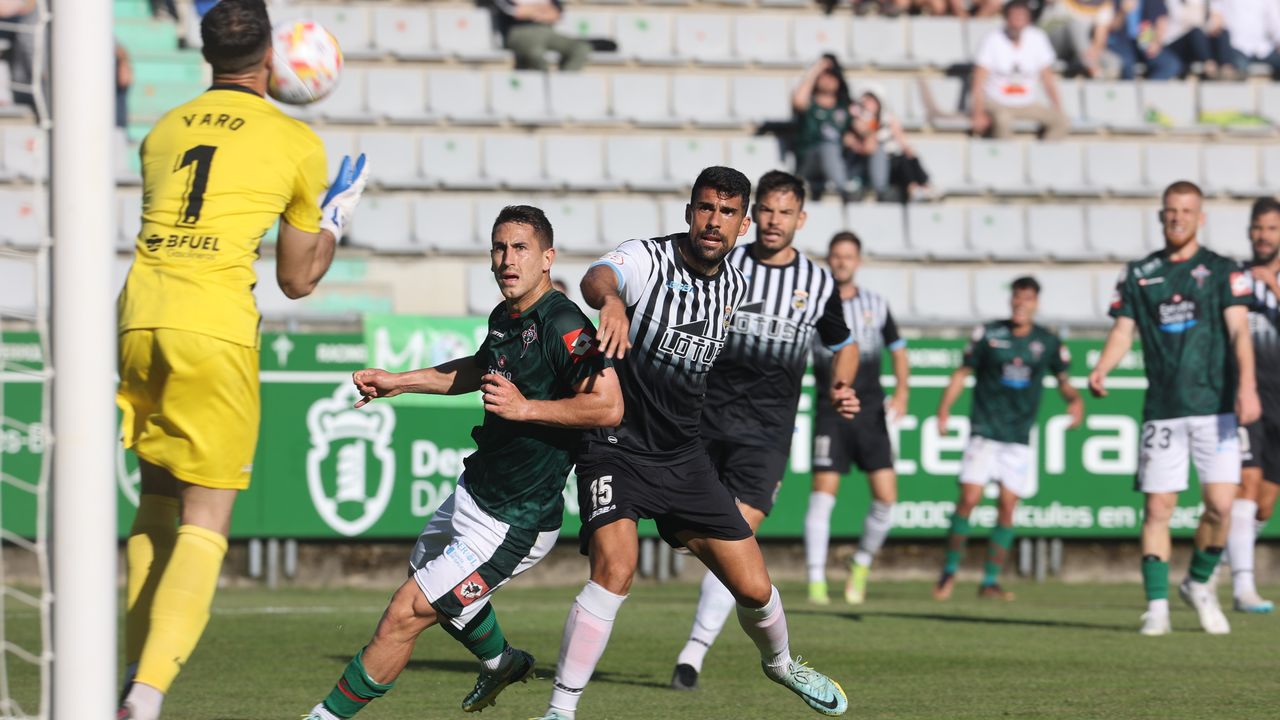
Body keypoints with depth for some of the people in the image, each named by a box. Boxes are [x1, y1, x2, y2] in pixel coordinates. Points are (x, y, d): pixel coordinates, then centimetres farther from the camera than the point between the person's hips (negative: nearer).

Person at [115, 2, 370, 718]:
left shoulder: (163, 132, 17)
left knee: (157, 504, 20)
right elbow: (298, 279, 16)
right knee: (205, 524, 0)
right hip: (215, 332, -4)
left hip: (139, 316, 4)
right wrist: (337, 216, 34)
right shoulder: (298, 142, 8)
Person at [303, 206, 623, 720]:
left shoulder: (562, 325, -24)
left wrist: (526, 408, -29)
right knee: (426, 575, 35)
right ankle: (500, 661, 57)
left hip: (511, 522, -10)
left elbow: (608, 406, -32)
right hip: (474, 492, 10)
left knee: (404, 615, -9)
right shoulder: (505, 317, 4)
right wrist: (399, 382, 25)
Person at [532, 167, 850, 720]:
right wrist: (610, 299, -63)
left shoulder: (735, 287, 4)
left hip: (683, 456, 6)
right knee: (615, 568, -28)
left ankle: (779, 663, 41)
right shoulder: (648, 260, -16)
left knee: (753, 588, 6)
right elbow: (596, 278, -41)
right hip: (615, 447, -5)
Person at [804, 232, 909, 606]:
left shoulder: (876, 305, 7)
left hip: (871, 414, 2)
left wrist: (901, 392, 2)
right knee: (823, 494, -12)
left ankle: (862, 565, 19)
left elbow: (898, 350, 16)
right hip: (831, 415, -2)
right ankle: (816, 581, -8)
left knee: (886, 498, -5)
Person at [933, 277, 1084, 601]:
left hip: (1019, 437, 2)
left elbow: (1063, 380, 14)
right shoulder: (988, 334, 1)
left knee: (1007, 508, -1)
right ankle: (949, 572, 2)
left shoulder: (1048, 343, 5)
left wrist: (1075, 399, -8)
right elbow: (963, 371, 6)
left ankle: (990, 581, 7)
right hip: (984, 431, -2)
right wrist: (944, 407, -6)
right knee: (969, 499, -12)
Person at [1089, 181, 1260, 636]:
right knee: (1158, 507, -3)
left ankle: (1199, 583, 15)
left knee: (1219, 504, -8)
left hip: (1214, 406, -2)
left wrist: (1246, 385, -20)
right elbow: (1123, 330, 8)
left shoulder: (1221, 271, 4)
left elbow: (1239, 330, -5)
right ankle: (1156, 606, 1)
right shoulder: (1138, 274, 11)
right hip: (1162, 408, 2)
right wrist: (1101, 371, -12)